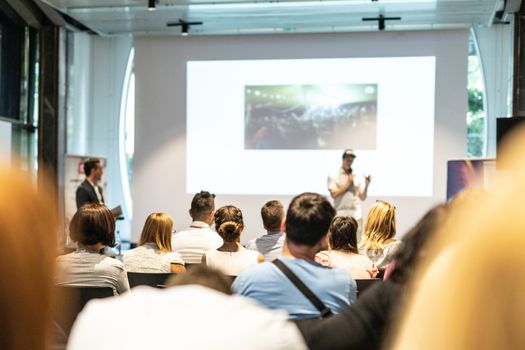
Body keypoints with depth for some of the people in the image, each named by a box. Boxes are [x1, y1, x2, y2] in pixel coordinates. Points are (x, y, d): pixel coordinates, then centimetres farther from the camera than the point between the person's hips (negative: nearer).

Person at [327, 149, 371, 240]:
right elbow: (334, 194, -8)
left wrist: (366, 185, -7)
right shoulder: (333, 176, 5)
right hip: (340, 215, -2)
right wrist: (348, 183, -5)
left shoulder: (358, 177, 12)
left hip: (356, 215, 3)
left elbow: (362, 197, 9)